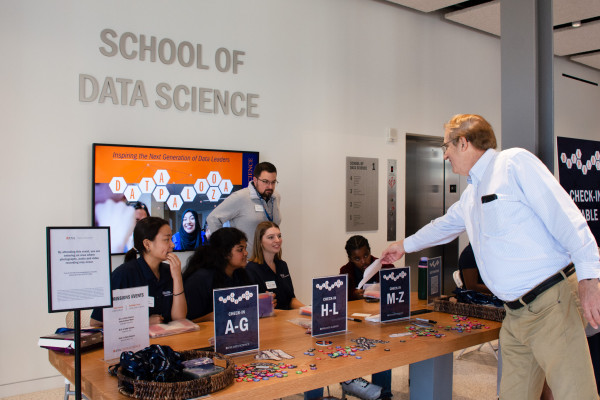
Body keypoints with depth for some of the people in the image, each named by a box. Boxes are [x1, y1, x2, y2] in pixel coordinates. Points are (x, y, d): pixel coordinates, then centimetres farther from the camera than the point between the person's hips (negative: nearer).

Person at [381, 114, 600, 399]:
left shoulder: (514, 162, -6)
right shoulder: (470, 196, 20)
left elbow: (565, 216, -13)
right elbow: (444, 225, 38)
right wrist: (405, 245, 49)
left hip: (548, 305, -8)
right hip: (515, 315, 8)